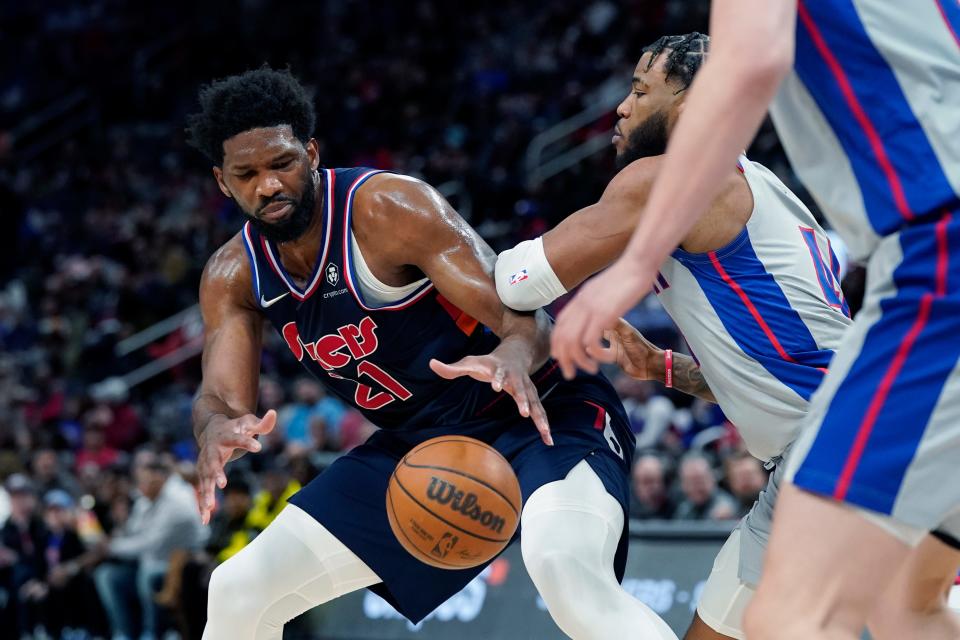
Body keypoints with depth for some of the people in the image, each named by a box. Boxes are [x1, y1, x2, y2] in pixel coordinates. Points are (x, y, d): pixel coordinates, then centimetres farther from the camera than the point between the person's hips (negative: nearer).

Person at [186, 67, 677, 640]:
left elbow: (525, 317, -28)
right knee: (239, 591, 3)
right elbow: (222, 399, -9)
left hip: (541, 416, -7)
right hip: (417, 444, 7)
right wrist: (217, 429, -36)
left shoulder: (387, 206, -23)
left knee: (565, 567, -39)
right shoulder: (233, 275, -3)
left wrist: (515, 357, -53)